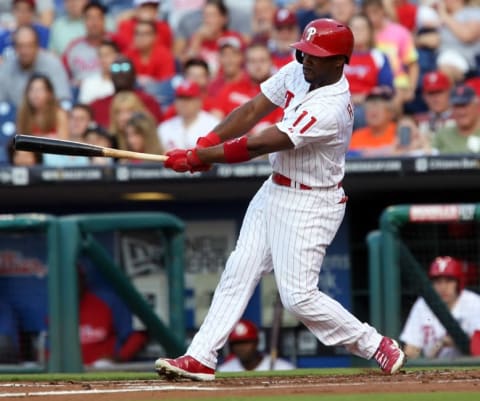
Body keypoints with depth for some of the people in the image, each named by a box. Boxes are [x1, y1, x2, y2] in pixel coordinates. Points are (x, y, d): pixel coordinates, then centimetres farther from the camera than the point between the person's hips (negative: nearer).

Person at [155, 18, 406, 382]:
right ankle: (200, 359, 9)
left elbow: (258, 145, -29)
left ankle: (377, 347, 5)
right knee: (238, 273, 6)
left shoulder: (331, 109, -30)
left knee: (298, 296, -10)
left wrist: (197, 157, -23)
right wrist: (207, 143, -14)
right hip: (274, 191, 9)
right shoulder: (297, 72, -3)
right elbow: (252, 111, 1)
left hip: (310, 205, -9)